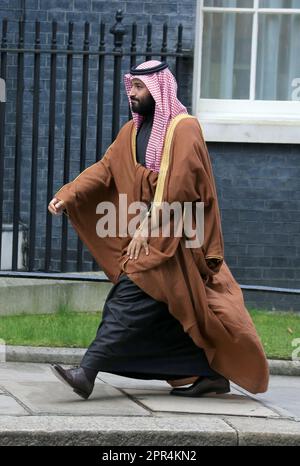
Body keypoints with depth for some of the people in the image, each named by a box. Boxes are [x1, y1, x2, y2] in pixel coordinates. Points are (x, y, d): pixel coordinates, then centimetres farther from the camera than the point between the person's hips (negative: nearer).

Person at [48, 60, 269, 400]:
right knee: (173, 311, 8)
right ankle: (210, 374, 17)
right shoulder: (132, 132, 14)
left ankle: (87, 373, -24)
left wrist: (148, 225, -24)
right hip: (147, 234, 8)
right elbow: (105, 169, 4)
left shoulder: (184, 129, -10)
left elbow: (177, 184, -19)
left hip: (173, 237, -8)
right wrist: (67, 196, -10)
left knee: (131, 300, -16)